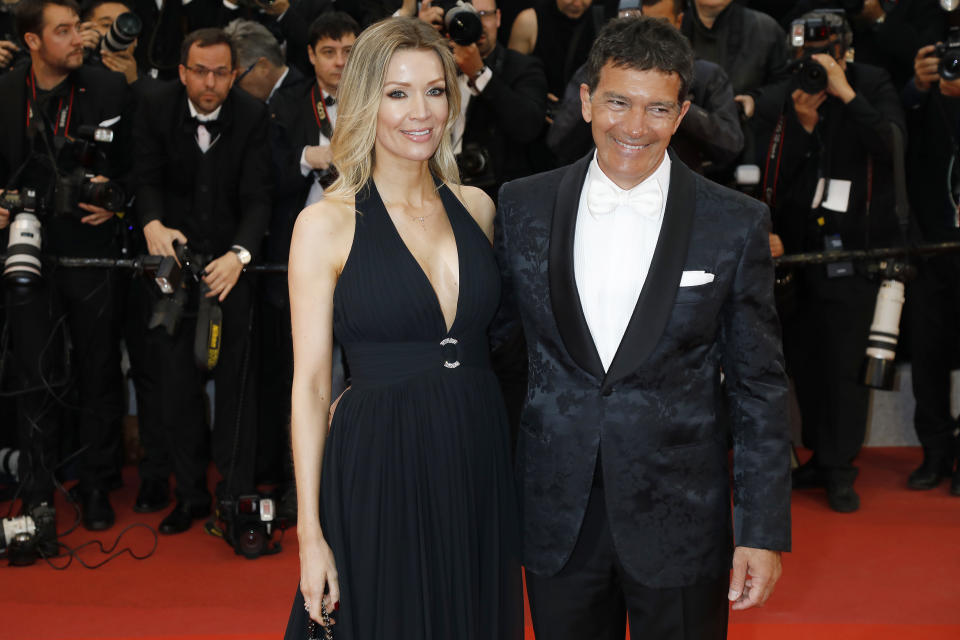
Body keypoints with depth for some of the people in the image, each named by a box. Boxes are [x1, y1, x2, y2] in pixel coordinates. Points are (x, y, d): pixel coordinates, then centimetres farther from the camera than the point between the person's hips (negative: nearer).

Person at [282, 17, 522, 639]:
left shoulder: (476, 207, 7)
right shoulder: (327, 224, -6)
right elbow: (310, 385, -6)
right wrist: (311, 535, -8)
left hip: (481, 468, 4)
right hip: (380, 469, -4)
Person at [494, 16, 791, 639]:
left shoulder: (736, 224, -5)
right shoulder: (523, 207, 0)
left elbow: (758, 387, -2)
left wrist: (764, 532, -4)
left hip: (680, 523, -1)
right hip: (557, 517, 2)